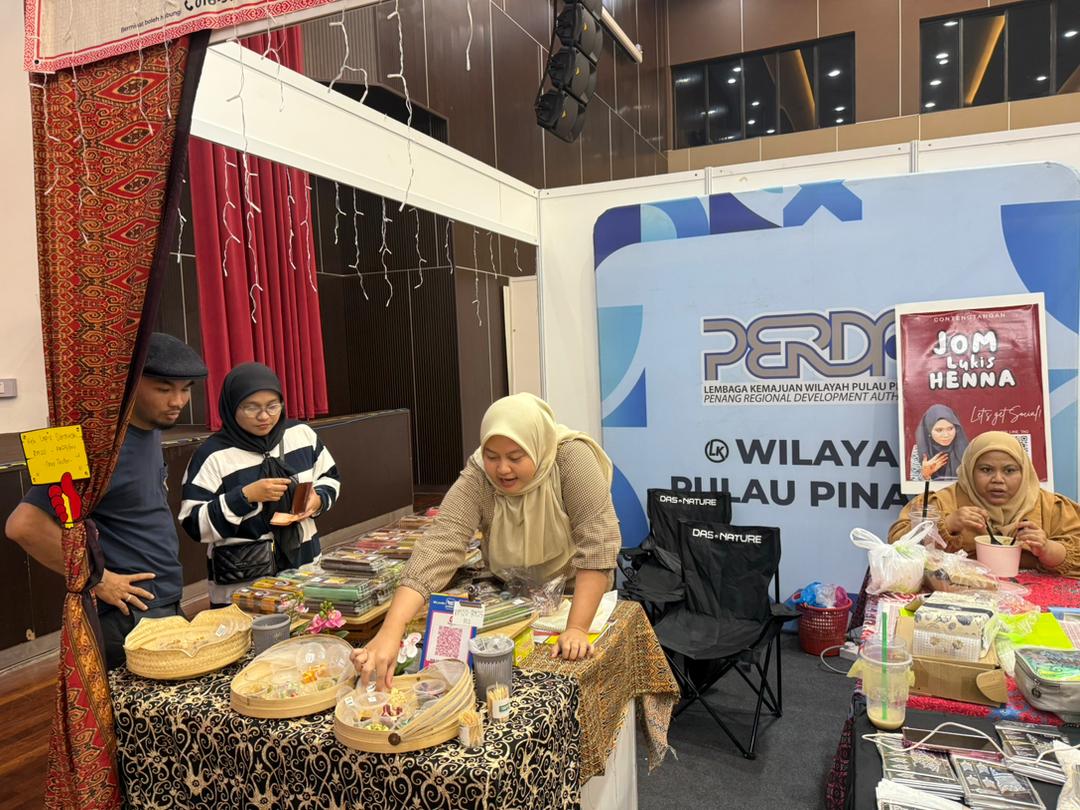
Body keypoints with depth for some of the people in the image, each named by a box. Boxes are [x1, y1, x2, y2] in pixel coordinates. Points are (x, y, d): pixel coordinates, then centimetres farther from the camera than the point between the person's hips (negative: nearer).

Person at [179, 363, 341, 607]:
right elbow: (194, 524, -13)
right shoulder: (213, 455, -12)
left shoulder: (301, 434, 0)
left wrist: (319, 498, -8)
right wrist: (245, 497, -23)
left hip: (305, 566, 4)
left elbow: (329, 478, 13)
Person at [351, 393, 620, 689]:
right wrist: (390, 633, -47)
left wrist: (577, 628, -37)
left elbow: (597, 541, -31)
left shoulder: (571, 458, -29)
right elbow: (439, 548, -36)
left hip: (577, 590, -1)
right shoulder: (475, 479, -25)